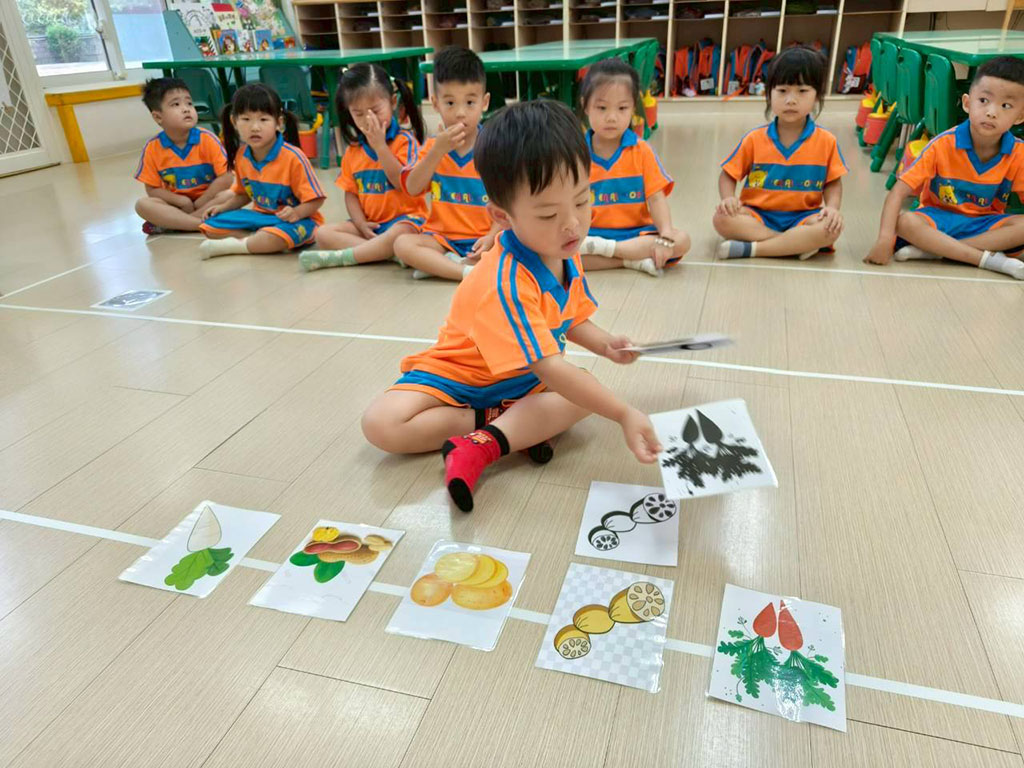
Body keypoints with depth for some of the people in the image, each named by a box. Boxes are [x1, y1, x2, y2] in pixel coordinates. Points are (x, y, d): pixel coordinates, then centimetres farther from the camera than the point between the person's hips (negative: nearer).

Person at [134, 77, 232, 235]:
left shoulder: (207, 139, -11)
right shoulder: (152, 148, -6)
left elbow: (225, 178, -14)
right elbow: (152, 189, -3)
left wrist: (199, 204, -16)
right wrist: (181, 201, -19)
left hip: (207, 202, -1)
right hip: (177, 204, 2)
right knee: (142, 204, -22)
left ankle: (168, 223, -23)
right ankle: (204, 224, -30)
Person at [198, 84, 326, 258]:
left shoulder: (293, 157, -19)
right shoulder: (241, 156, 1)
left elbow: (316, 200, -17)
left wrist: (296, 213, -34)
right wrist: (224, 206, 4)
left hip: (288, 220, -6)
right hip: (261, 216, 7)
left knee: (284, 233, -40)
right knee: (211, 225, -2)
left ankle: (232, 246, -18)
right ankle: (261, 240, -16)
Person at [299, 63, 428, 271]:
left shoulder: (405, 141, -6)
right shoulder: (353, 150, 10)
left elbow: (405, 184, -18)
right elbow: (351, 193, 9)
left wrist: (379, 146, -19)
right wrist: (361, 225, -9)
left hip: (404, 218, -5)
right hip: (370, 224, 6)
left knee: (398, 235, -39)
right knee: (323, 233, -13)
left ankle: (339, 257, -25)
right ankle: (389, 253, -26)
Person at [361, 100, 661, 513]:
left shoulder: (565, 253, -9)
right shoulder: (506, 284, -36)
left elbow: (571, 318, 8)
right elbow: (551, 370, -38)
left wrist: (604, 345, -12)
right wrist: (623, 414, -43)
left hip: (524, 380, 7)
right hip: (457, 376, -6)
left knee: (587, 392, -20)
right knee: (381, 423, -27)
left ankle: (485, 442, -26)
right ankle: (493, 419, -18)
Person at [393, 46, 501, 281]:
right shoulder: (433, 146, 7)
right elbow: (411, 188, -8)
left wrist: (492, 238, -21)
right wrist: (438, 149, -18)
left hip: (482, 239, -2)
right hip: (442, 237, 2)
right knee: (402, 244, -24)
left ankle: (440, 264, -24)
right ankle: (470, 272, -30)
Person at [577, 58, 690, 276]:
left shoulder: (641, 151, 2)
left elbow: (656, 198, -5)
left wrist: (666, 237, -21)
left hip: (636, 233, 2)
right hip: (590, 235, -1)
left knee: (681, 240, -24)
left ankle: (605, 249, -25)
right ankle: (633, 260, -25)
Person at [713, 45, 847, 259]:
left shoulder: (826, 141, 0)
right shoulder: (754, 139, -1)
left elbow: (833, 183, 5)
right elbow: (728, 175, 3)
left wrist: (832, 207, -16)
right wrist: (728, 198, -18)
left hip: (802, 217, 0)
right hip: (758, 216, 0)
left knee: (832, 227, -31)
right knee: (722, 218, -29)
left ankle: (751, 248, -29)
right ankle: (799, 243, -26)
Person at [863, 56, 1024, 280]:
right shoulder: (943, 145, -14)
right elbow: (899, 191, -21)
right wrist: (885, 239, -36)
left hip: (986, 224, 2)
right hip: (938, 217, -1)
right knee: (905, 222, -33)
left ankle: (933, 249, -29)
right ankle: (991, 259, -30)